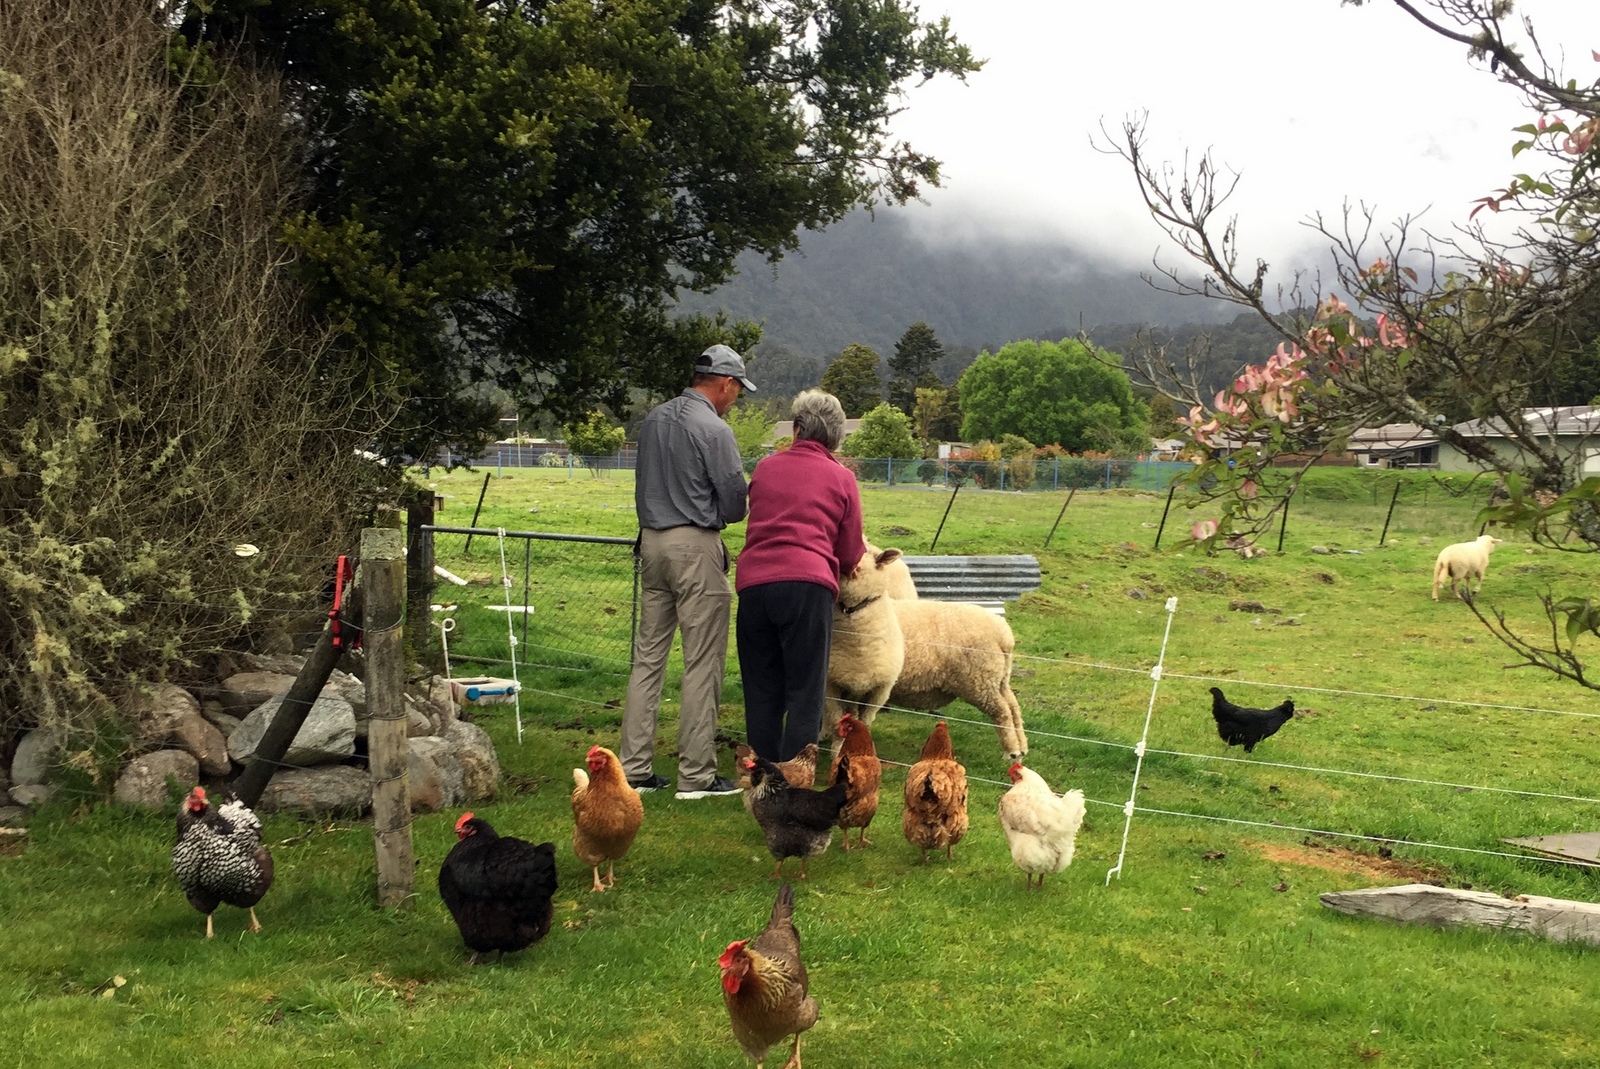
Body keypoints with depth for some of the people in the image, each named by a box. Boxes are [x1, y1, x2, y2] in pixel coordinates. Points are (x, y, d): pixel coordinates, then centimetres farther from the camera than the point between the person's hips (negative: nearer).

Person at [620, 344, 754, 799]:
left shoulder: (653, 420, 10)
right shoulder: (714, 430, -13)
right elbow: (735, 504, -11)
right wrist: (720, 512, 10)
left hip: (652, 541, 8)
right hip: (696, 546, -8)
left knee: (648, 656, 10)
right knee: (702, 663, -2)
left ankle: (634, 768, 13)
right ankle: (696, 774, 0)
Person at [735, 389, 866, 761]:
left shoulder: (765, 468, 17)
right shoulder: (841, 478, 10)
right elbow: (849, 556, 13)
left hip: (753, 582, 3)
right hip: (807, 584, -3)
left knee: (761, 693, 12)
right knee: (805, 694, 2)